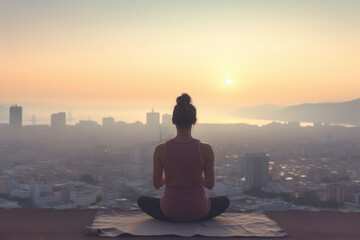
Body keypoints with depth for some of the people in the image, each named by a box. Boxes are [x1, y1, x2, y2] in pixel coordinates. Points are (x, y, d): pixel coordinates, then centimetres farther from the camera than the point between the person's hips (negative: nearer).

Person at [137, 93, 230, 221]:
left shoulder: (160, 149, -13)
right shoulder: (206, 149, -15)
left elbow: (156, 184, -2)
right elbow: (210, 185, -5)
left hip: (170, 211, 1)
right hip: (198, 212, 0)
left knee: (142, 201, 31)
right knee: (225, 200, 31)